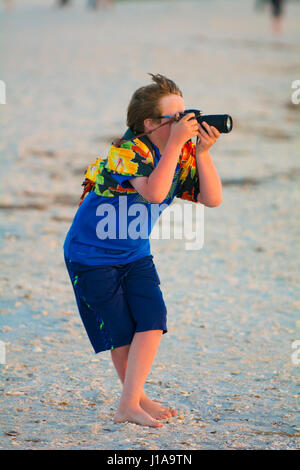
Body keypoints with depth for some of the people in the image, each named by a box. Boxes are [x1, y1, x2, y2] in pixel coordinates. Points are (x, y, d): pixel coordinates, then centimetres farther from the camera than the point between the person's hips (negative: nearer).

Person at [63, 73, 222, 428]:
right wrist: (176, 143, -37)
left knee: (152, 321, -10)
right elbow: (154, 192, -40)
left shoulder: (182, 154, -4)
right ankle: (135, 398, 17)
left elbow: (212, 199, -9)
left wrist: (202, 153, -21)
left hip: (135, 254, 6)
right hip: (92, 255, -6)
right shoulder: (127, 150, -24)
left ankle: (130, 404, -4)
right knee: (120, 332, 0)